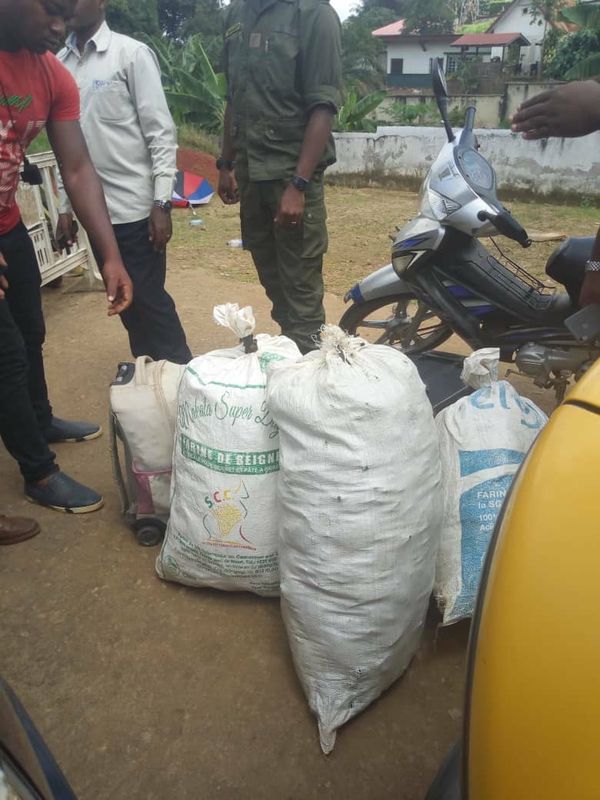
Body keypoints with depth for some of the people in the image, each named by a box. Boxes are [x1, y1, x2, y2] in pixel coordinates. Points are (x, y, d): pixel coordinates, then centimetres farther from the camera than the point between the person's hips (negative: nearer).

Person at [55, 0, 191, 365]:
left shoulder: (132, 54, -4)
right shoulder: (58, 64, 11)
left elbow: (162, 133, -8)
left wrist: (162, 203, -14)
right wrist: (66, 205, 12)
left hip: (134, 205, -5)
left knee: (149, 299, -3)